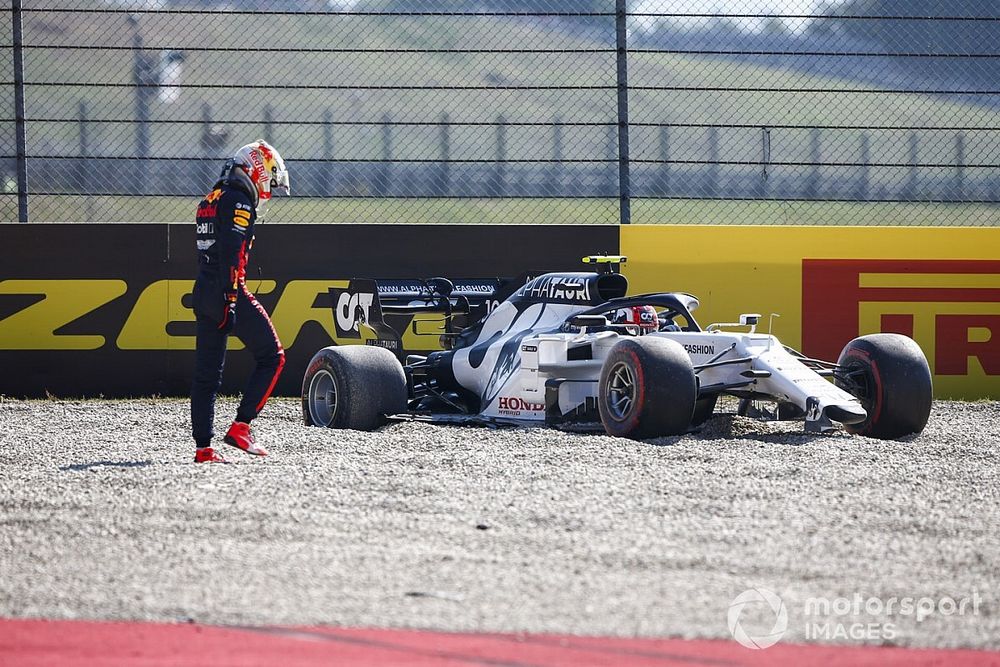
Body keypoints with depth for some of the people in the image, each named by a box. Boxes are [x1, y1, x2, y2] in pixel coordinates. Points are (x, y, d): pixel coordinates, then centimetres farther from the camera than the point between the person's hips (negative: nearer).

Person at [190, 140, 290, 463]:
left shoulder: (210, 201, 21)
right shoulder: (238, 202, -9)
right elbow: (231, 253, -19)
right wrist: (230, 299, -23)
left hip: (203, 292, 9)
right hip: (229, 292, -9)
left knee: (206, 372, 8)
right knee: (271, 357, 0)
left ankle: (203, 447, 5)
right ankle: (240, 427, -8)